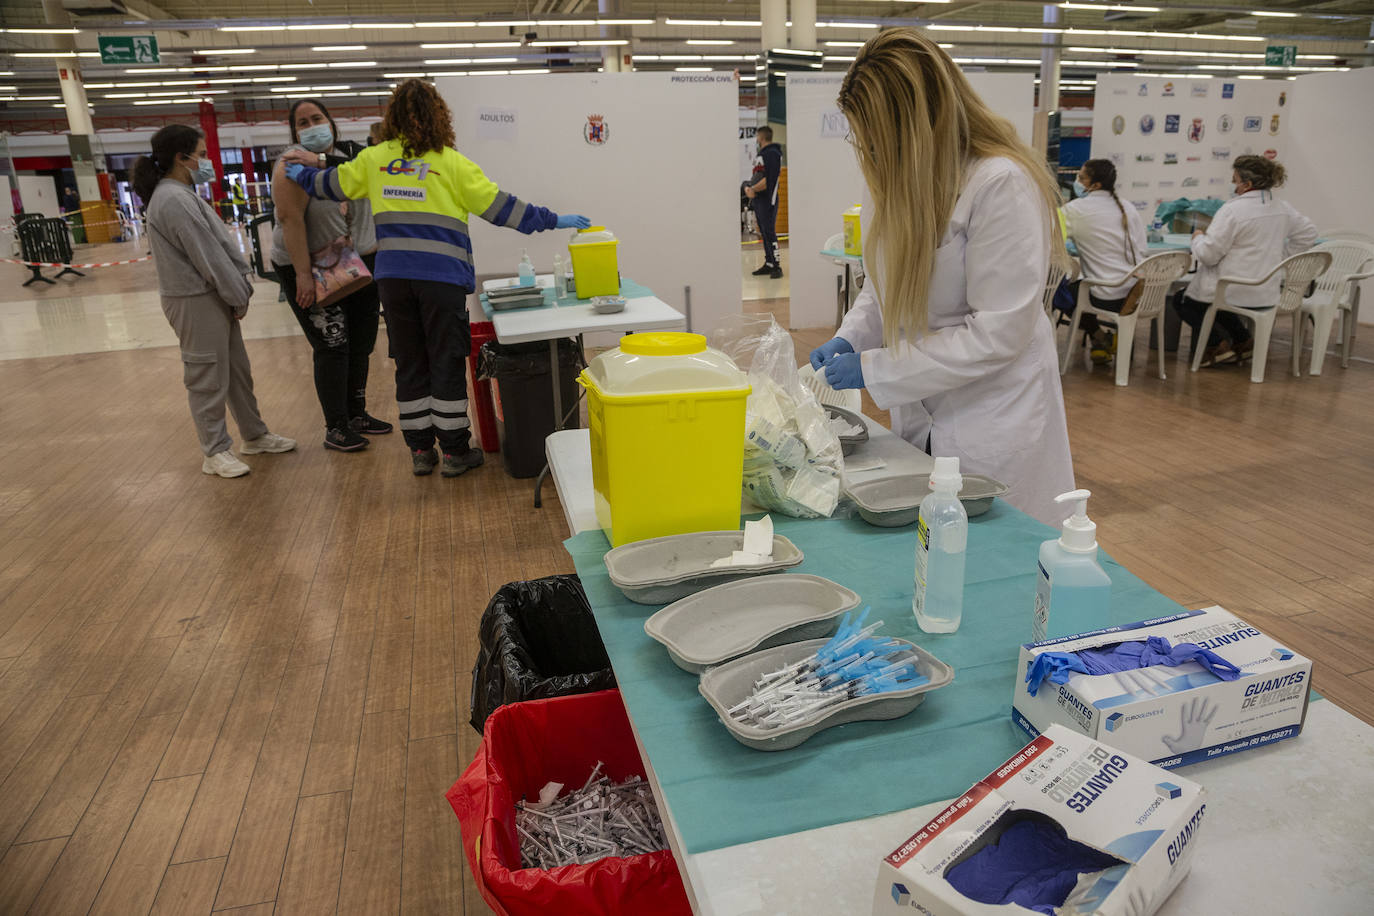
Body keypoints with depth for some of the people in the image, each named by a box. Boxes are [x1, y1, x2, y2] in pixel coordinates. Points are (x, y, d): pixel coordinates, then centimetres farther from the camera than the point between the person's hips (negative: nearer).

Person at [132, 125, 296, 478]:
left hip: (215, 296, 10)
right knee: (209, 379, 0)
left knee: (238, 369, 17)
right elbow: (207, 255, -19)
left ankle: (254, 435, 30)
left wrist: (243, 282, 5)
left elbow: (222, 242, 13)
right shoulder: (173, 200, -18)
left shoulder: (182, 194, 14)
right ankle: (215, 452, 10)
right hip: (195, 302, -10)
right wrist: (239, 295, -12)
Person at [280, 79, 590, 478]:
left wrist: (302, 173, 44)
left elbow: (334, 184, 22)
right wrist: (552, 220, 5)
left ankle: (420, 452, 18)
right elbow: (498, 206, -2)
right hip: (441, 276, -3)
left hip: (393, 276, 4)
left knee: (410, 364, 11)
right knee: (447, 363, 4)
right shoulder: (451, 163, -4)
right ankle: (455, 452, 10)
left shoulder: (374, 160, 8)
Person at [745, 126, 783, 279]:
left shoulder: (772, 153, -11)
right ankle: (768, 264, 16)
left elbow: (768, 180, -20)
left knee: (769, 233, -11)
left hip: (768, 200, -9)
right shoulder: (760, 155, 18)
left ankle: (777, 266, -10)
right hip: (758, 200, 9)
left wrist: (753, 189, -14)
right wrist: (748, 188, -1)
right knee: (764, 233, 11)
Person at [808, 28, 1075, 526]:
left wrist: (874, 370, -21)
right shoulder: (894, 183, 4)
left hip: (992, 421, -7)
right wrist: (848, 339, -4)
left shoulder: (1003, 183, -21)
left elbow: (996, 333, -22)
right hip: (920, 417, 7)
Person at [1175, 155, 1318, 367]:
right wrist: (1279, 258, 18)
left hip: (1233, 291, -7)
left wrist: (1198, 238, 2)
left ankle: (1218, 343, 3)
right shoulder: (1283, 209, 3)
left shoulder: (1232, 210, -20)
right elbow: (1308, 233, 16)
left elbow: (1208, 254, -19)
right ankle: (1243, 340, 21)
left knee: (1184, 303, 16)